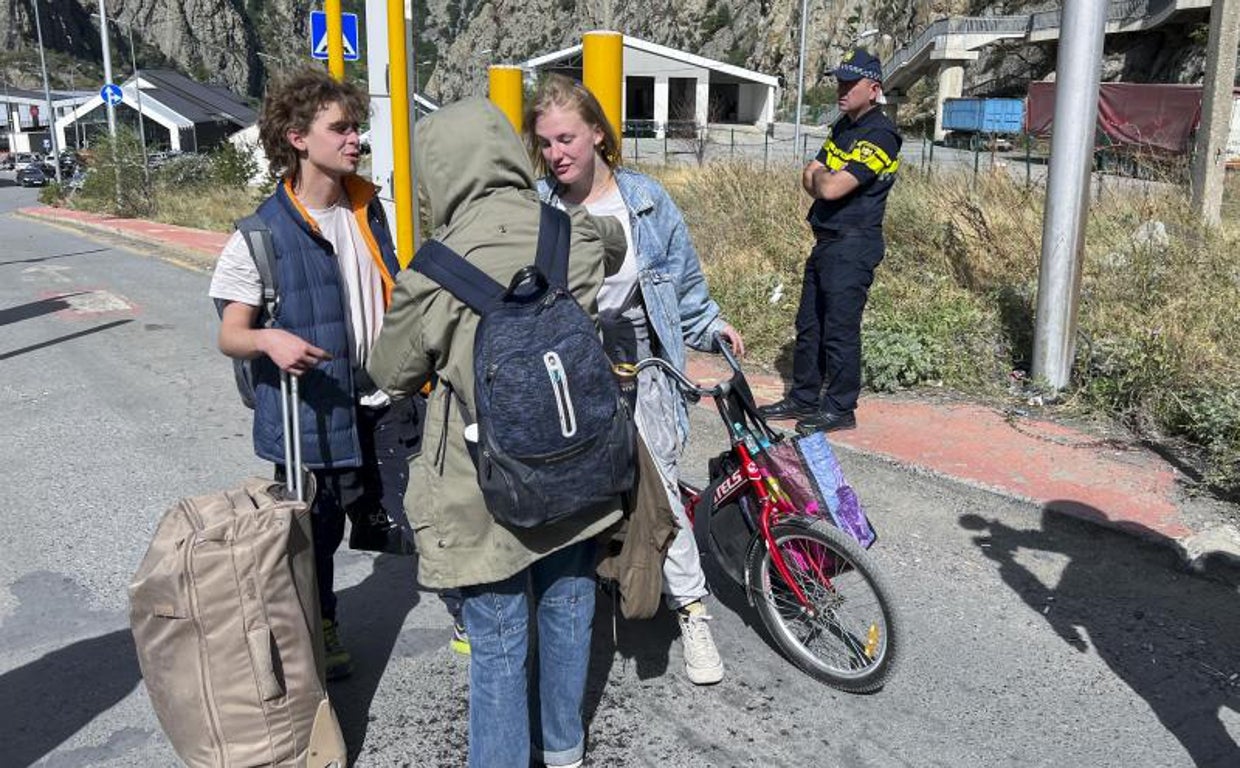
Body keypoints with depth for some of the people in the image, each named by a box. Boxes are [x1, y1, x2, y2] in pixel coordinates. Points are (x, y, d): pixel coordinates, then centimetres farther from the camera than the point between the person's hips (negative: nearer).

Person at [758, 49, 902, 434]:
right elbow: (810, 178, 12)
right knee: (809, 325, 15)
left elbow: (831, 188, -23)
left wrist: (821, 176, -2)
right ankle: (803, 398, 26)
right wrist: (827, 179, -8)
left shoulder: (879, 135, -15)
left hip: (853, 246, -10)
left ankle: (840, 409, 8)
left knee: (839, 330, -4)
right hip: (827, 240, 10)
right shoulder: (843, 126, 16)